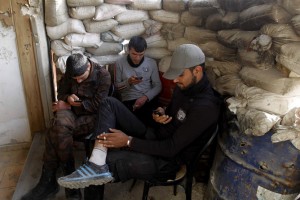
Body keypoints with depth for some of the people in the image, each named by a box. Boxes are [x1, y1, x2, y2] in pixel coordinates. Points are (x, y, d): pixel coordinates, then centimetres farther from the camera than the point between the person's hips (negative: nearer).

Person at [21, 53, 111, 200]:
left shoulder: (103, 75, -12)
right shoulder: (70, 73, 3)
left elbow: (97, 105, -14)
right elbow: (61, 92, 16)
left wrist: (69, 104, -9)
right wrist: (67, 98, -9)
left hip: (91, 116, -5)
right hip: (71, 111, 5)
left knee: (56, 132, -28)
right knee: (60, 125, -31)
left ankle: (48, 181, -9)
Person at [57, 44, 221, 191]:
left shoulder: (205, 108, -25)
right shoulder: (184, 85, 2)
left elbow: (172, 148, -24)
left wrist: (129, 141, -22)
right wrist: (161, 113, -7)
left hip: (166, 160, -8)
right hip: (154, 136, 9)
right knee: (109, 103, -8)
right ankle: (97, 163, -24)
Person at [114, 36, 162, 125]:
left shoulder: (152, 63, 8)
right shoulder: (120, 63, 5)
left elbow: (158, 86, 7)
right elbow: (116, 87, 8)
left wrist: (145, 97, -11)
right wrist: (128, 82, -13)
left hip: (149, 99, 2)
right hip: (129, 101, -1)